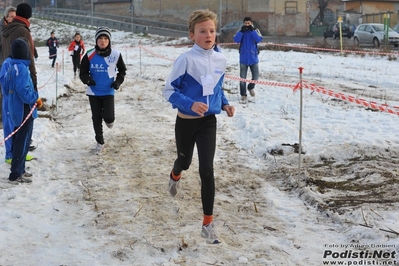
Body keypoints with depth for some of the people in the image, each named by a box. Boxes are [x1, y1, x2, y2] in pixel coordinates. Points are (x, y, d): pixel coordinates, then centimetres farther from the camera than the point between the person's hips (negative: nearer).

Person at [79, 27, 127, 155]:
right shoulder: (90, 55, -9)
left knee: (109, 117, -12)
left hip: (108, 92, -1)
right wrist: (87, 79, -19)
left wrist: (118, 81, -5)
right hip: (93, 92, 1)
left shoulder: (116, 55, -8)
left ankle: (108, 120, 27)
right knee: (96, 118, 8)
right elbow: (83, 72, 1)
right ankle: (100, 142, 26)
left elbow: (122, 70, 9)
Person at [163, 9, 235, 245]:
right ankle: (175, 176, 62)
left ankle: (208, 224, 0)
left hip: (209, 122, 2)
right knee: (185, 161, 21)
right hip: (186, 121, -2)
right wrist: (190, 104, -29)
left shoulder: (220, 60, -2)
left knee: (207, 170, -7)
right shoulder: (186, 60, -18)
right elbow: (169, 91, -15)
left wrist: (225, 104, -2)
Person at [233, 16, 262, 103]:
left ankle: (251, 87, 33)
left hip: (253, 58, 0)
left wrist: (252, 30, -18)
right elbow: (236, 39, -14)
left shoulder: (256, 31, 2)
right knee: (242, 78, 1)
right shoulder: (241, 31, 2)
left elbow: (259, 39, -15)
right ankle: (243, 95, 9)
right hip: (243, 59, 0)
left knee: (256, 76, 4)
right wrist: (242, 30, -20)